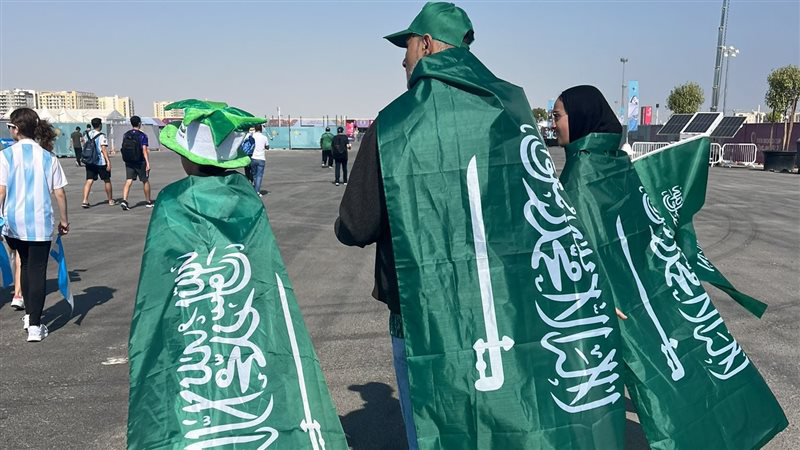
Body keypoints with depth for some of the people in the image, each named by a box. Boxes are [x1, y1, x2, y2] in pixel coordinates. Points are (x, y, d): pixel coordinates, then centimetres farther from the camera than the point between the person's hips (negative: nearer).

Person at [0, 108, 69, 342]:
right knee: (37, 271, 3)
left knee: (25, 266, 21)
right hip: (41, 222, -1)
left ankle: (29, 315, 32)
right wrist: (64, 219, 11)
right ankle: (34, 326, 0)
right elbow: (60, 193, 0)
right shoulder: (48, 157, -1)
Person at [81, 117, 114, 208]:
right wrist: (108, 161, -18)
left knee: (89, 180, 2)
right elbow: (103, 149, -18)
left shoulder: (87, 134, 7)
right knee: (107, 180, 10)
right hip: (101, 161, -5)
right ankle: (111, 200, 20)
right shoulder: (101, 136, -13)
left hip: (89, 162, 5)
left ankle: (85, 200, -11)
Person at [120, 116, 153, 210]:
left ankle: (124, 200, -19)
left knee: (128, 181, 0)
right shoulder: (142, 136, -11)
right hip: (140, 162, -4)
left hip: (128, 162, 4)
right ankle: (148, 202, 22)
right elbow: (144, 150, -19)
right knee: (145, 181, 11)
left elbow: (124, 148, 13)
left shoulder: (125, 135, 6)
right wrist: (148, 163, -21)